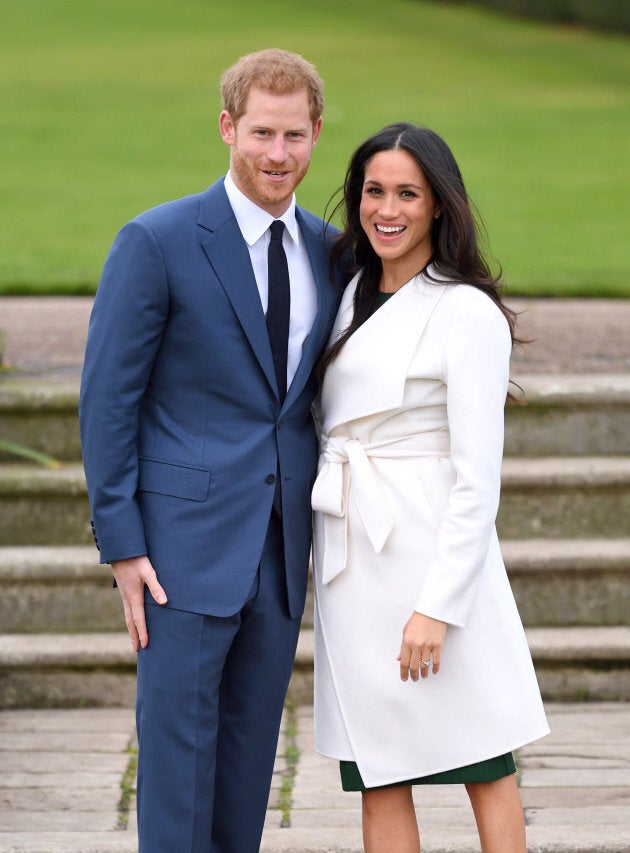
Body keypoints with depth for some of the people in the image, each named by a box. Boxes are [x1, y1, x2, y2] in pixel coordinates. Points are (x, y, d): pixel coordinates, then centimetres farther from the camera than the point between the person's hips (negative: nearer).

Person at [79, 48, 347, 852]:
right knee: (177, 736, -4)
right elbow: (107, 399, -8)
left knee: (252, 744, 11)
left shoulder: (326, 249, 8)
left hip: (282, 544, 5)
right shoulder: (157, 242, -9)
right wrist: (121, 544, -11)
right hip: (187, 539, -5)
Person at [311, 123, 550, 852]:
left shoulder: (469, 314, -9)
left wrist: (438, 606, -18)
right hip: (350, 559, 7)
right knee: (375, 779, 6)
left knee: (482, 765, 1)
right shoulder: (355, 294, 13)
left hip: (428, 557, -7)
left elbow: (477, 478, -13)